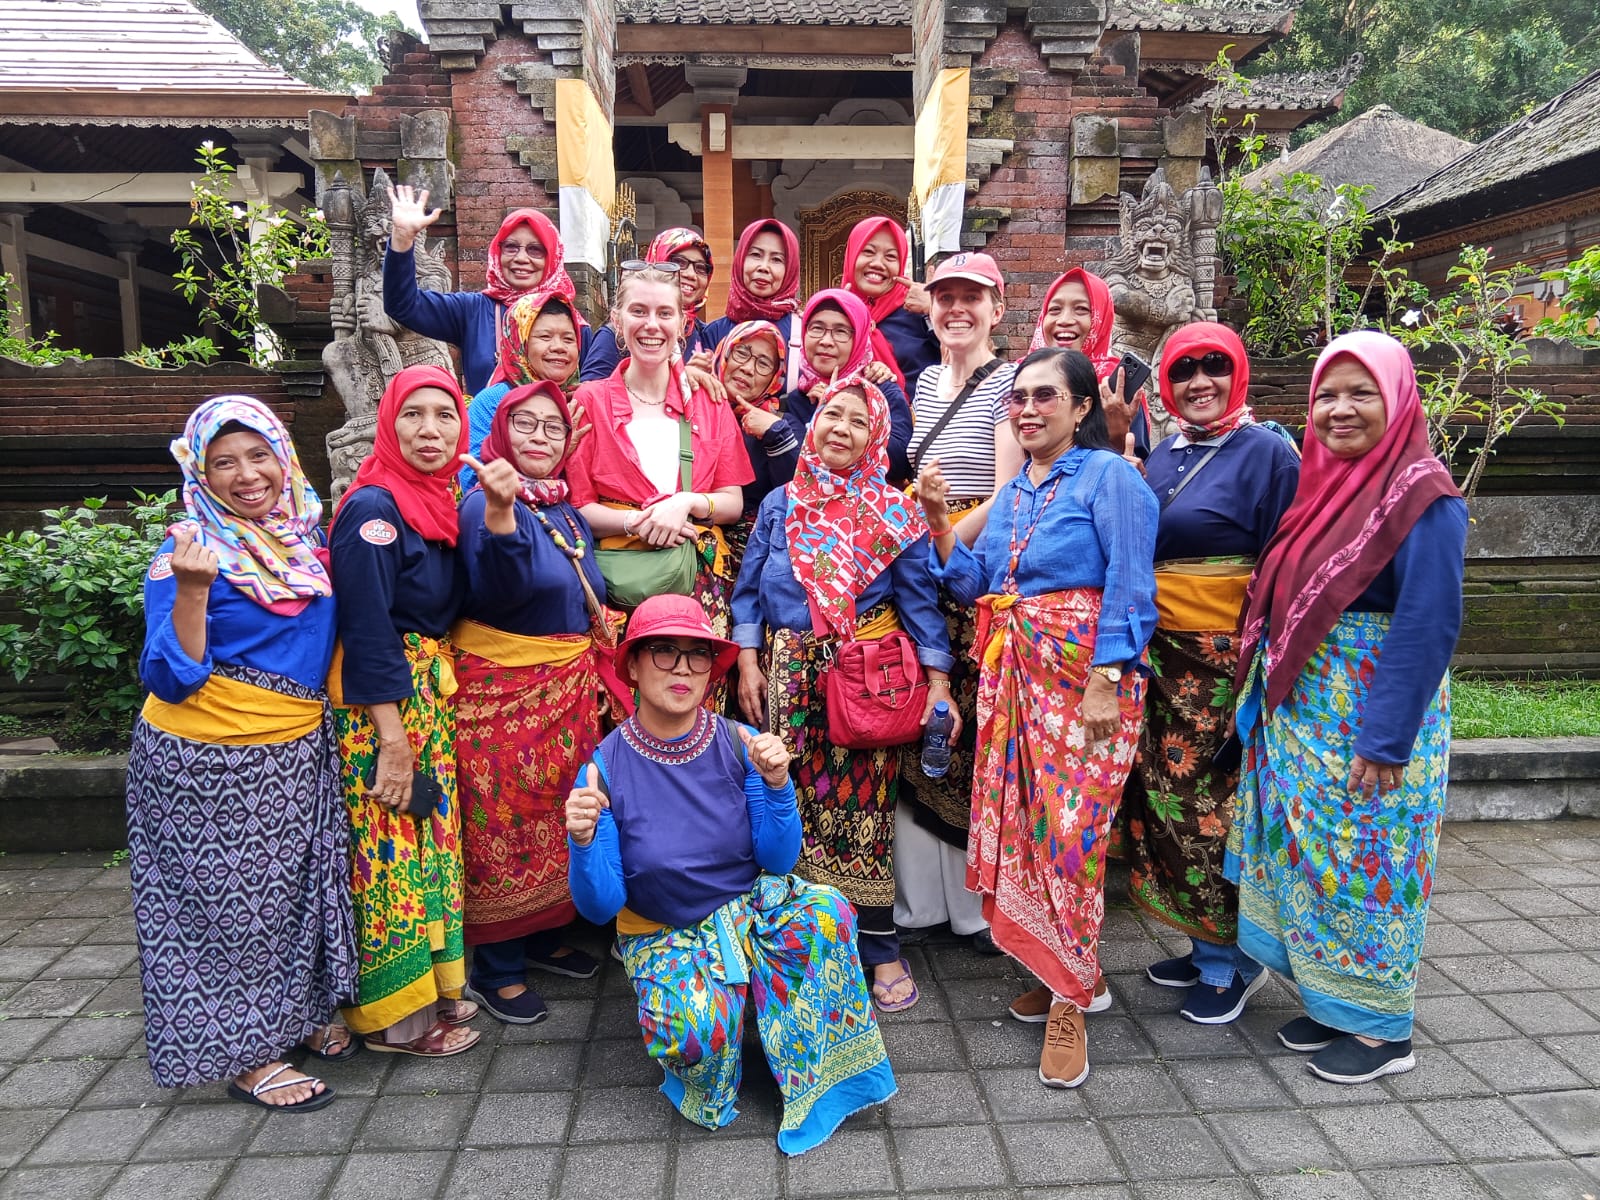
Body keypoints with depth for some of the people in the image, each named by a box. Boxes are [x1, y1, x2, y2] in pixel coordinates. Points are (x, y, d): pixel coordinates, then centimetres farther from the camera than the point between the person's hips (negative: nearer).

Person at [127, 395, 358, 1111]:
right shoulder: (187, 552, -14)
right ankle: (246, 1056, 23)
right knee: (229, 899, 6)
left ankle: (296, 1015, 37)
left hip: (296, 754, 6)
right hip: (206, 763, -6)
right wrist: (191, 590, -32)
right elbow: (172, 679, -20)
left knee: (296, 884, 17)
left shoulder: (307, 535, 3)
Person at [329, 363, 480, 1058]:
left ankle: (429, 987, 31)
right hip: (379, 705, -9)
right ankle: (394, 1017, 17)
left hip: (429, 694, 9)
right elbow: (367, 631, -20)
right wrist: (392, 742, -20)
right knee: (393, 852, 1)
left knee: (431, 842, 16)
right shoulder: (373, 508, -17)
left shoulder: (441, 500, 8)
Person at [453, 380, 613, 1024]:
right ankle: (494, 969, 17)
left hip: (567, 689, 8)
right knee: (504, 824, 1)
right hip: (504, 688, -8)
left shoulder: (567, 510, 11)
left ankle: (544, 937, 34)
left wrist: (589, 678, 19)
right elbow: (495, 595, -29)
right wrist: (500, 513, -41)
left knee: (558, 816, 16)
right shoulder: (485, 503, -12)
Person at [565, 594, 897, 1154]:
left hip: (753, 908, 2)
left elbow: (778, 862, -8)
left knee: (828, 913, -28)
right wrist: (583, 841, -33)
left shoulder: (739, 745, -11)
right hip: (665, 935, -2)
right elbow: (601, 907, -13)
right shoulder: (606, 768, -15)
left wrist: (777, 785, -25)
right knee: (691, 1030, -33)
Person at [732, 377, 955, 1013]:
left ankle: (881, 953, 14)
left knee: (864, 809, 0)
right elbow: (749, 588, 10)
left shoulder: (894, 513, 4)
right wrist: (748, 663, 2)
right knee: (791, 805, 3)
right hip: (789, 674, 2)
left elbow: (919, 600, 1)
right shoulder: (779, 504, 10)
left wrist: (938, 682, -6)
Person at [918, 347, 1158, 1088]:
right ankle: (1070, 968, 26)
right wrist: (939, 521, 3)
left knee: (1068, 825, -6)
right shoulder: (1013, 492, 17)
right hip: (1011, 674, 7)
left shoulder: (1107, 474, -4)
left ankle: (1069, 1000, 8)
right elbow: (977, 585, 12)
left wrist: (1107, 681, -18)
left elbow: (1129, 586, -12)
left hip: (1082, 674, -7)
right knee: (1019, 820, 8)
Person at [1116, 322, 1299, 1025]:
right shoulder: (1162, 457, 13)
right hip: (1159, 654, 6)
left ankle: (1230, 961, 19)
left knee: (1215, 807, 0)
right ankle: (1209, 945, 28)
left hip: (1227, 657, -6)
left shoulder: (1267, 452, -6)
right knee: (1164, 799, 10)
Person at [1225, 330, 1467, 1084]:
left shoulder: (1421, 495, -14)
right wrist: (1266, 704, 9)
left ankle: (1380, 1028, 23)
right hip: (1299, 716, 7)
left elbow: (1429, 625, -19)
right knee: (1311, 856, 15)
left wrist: (1386, 739, -20)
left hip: (1370, 725, -7)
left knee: (1365, 865, 4)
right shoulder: (1320, 483, 8)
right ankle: (1331, 1001, 32)